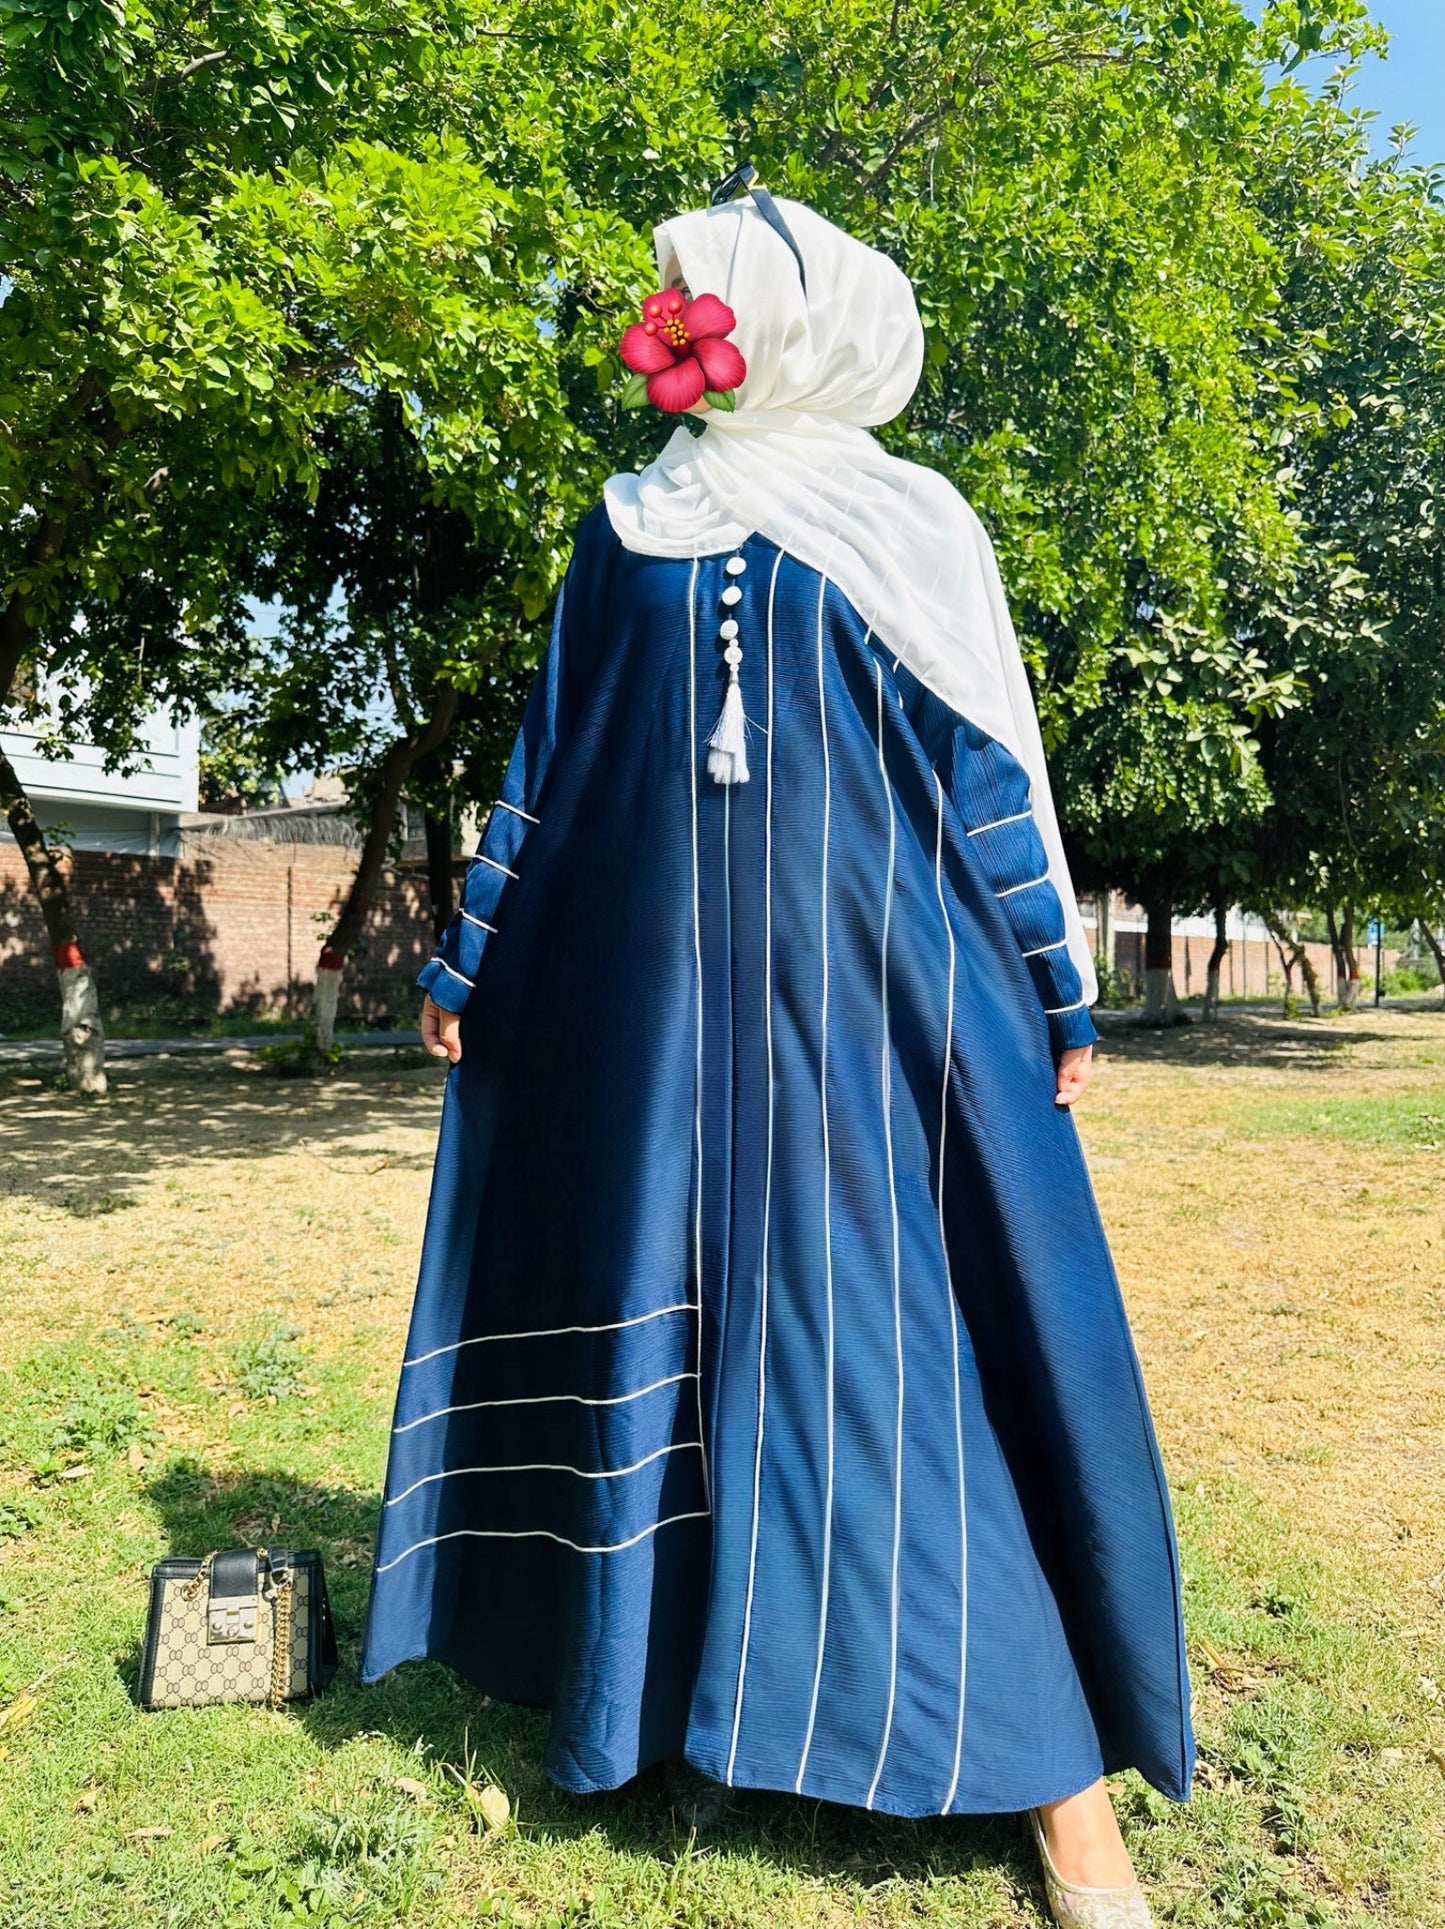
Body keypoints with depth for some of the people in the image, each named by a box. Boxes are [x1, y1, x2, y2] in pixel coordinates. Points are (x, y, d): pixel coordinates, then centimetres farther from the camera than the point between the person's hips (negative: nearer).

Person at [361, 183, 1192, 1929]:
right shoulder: (625, 531, 14)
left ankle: (1058, 1770, 12)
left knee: (908, 1329, -3)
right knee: (664, 1305, 7)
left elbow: (995, 771, 4)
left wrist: (1060, 992, 1)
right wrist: (468, 958, 14)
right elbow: (546, 761, 15)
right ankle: (655, 1662, 29)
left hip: (870, 990, -3)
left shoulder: (906, 522, 5)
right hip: (657, 987, 3)